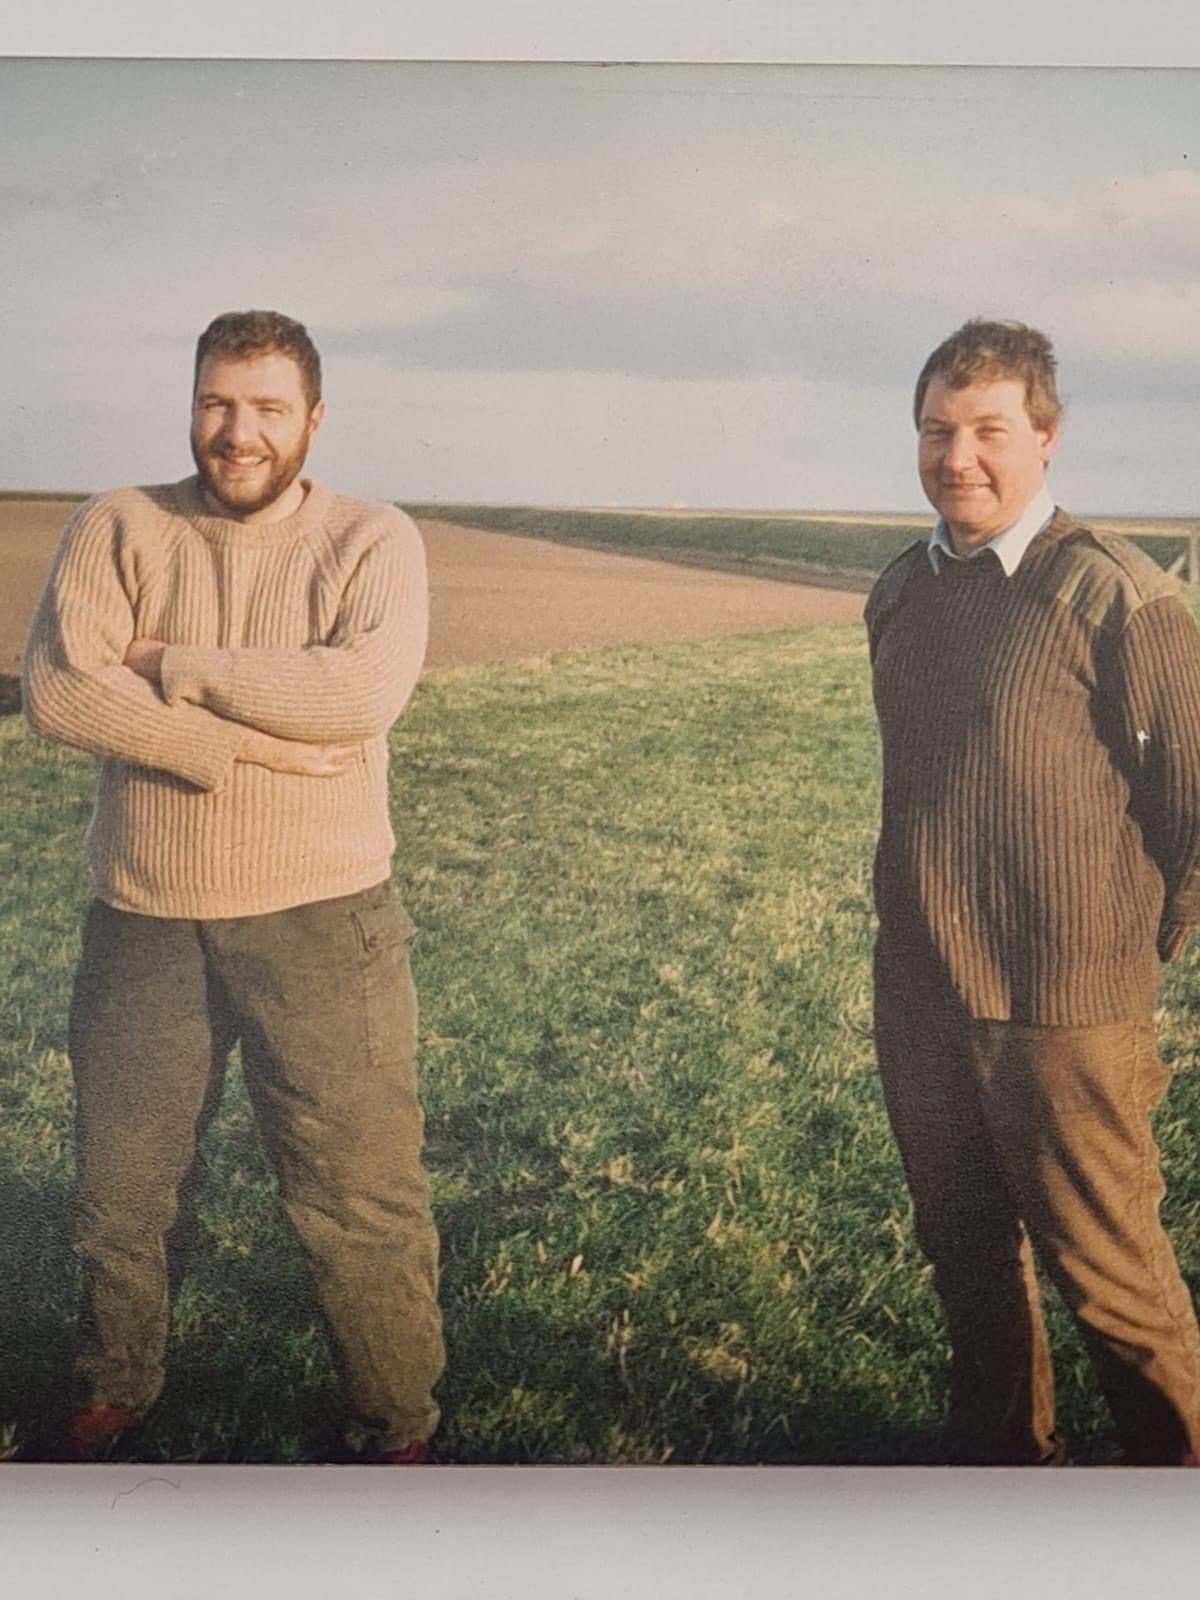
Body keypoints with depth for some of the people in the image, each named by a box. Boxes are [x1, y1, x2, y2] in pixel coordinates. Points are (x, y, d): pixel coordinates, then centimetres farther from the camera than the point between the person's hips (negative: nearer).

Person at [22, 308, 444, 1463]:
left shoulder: (374, 541, -3)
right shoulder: (116, 529, 0)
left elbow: (366, 691, -22)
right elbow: (58, 691, -15)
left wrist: (172, 666, -17)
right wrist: (247, 744, -20)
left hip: (319, 924, -2)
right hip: (142, 923, 2)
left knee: (361, 1203, 5)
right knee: (116, 1186, 18)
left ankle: (395, 1431, 27)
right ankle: (111, 1394, 43)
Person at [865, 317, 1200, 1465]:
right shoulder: (899, 595, 7)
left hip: (1061, 1008, -6)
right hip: (917, 996, 6)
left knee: (1107, 1274, 4)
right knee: (964, 1248, 19)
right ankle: (999, 1453, 40)